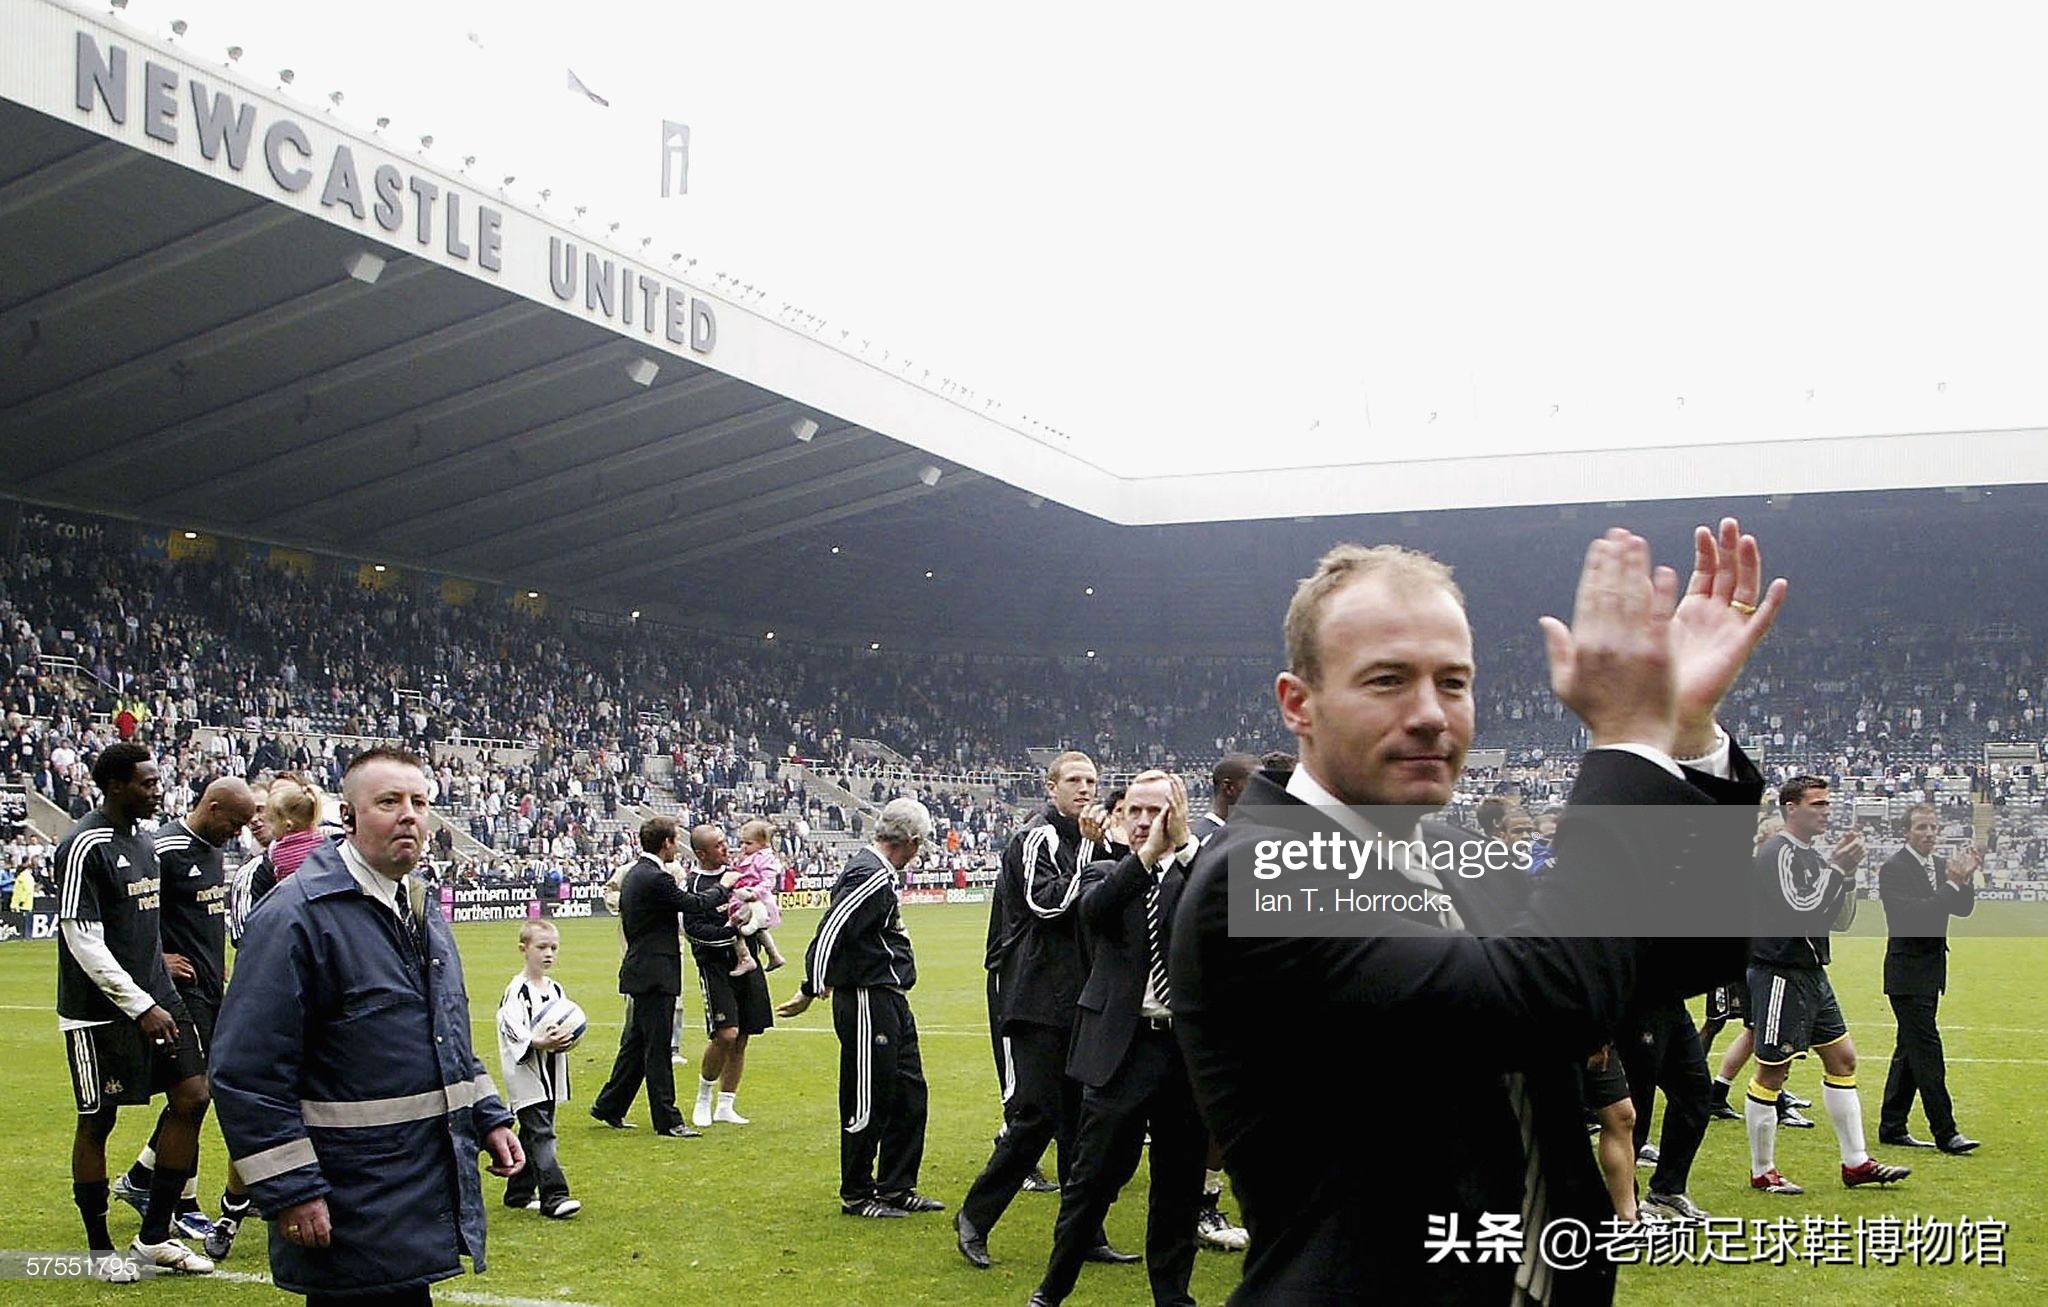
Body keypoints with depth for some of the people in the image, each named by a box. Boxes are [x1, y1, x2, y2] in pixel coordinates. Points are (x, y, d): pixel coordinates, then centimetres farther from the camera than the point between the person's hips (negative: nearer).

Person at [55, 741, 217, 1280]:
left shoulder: (142, 840, 13)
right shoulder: (85, 847, -15)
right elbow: (83, 941, -19)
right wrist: (140, 1007, -19)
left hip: (154, 999, 8)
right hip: (101, 1009, -8)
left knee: (191, 1097, 3)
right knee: (97, 1121, 2)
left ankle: (154, 1236, 13)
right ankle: (100, 1249, 15)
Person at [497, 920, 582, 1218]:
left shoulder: (555, 989, 13)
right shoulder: (517, 991, -11)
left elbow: (566, 1024, 16)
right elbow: (512, 1030, -18)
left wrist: (564, 1040, -7)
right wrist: (540, 1042, -32)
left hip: (550, 1075, 8)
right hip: (526, 1074, -8)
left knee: (532, 1135, 15)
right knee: (541, 1135, -14)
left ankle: (519, 1194, 24)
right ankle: (553, 1197, -19)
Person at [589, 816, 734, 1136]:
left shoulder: (635, 873, 12)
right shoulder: (656, 878, -19)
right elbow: (695, 903, -14)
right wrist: (723, 886, 1)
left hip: (642, 972, 10)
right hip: (654, 974, -10)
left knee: (636, 1043, 17)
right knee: (657, 1048, -4)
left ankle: (608, 1107, 25)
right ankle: (667, 1120, 0)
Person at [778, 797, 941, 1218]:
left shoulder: (878, 873, 14)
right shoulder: (871, 876, -19)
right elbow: (830, 932, -23)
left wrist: (818, 986, 23)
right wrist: (812, 991, -16)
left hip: (891, 1001, 10)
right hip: (867, 1003, -10)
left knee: (909, 1093, 14)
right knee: (868, 1102, 0)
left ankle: (896, 1187, 24)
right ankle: (856, 1195, 11)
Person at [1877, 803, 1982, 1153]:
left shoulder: (1941, 865, 11)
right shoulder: (1893, 869, -14)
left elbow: (1963, 909, 6)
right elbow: (1913, 914, -24)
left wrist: (1966, 877, -11)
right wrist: (1952, 884, -24)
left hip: (1930, 973, 9)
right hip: (1908, 973, -9)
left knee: (1909, 1051, 12)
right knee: (1928, 1051, -9)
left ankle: (1892, 1127, 19)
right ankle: (1945, 1133, -7)